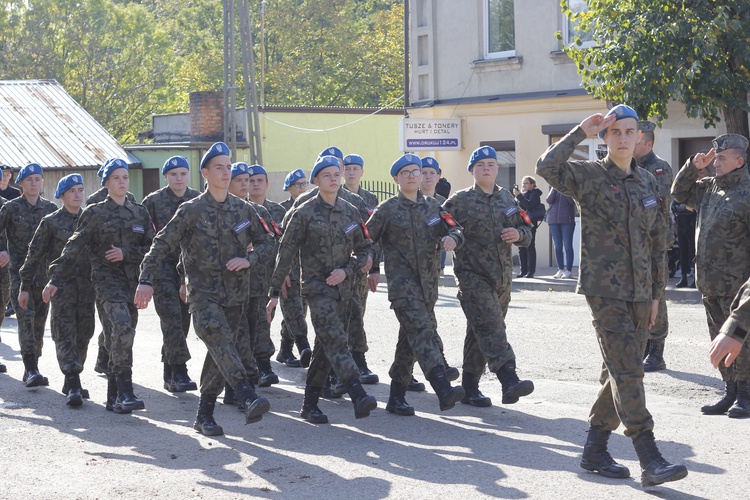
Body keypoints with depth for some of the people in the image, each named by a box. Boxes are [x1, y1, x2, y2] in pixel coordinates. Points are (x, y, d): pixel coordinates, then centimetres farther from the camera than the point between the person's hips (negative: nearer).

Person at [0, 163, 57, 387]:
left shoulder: (50, 208, 8)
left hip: (44, 273, 3)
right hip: (19, 271, -3)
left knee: (39, 320, 6)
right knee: (26, 318, -14)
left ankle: (32, 368, 20)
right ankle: (31, 370, -20)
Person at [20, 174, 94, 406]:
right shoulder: (51, 222, 1)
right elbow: (34, 254, 3)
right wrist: (25, 286, 1)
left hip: (87, 284, 4)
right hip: (61, 283, -4)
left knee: (83, 335, 5)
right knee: (65, 335, -11)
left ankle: (71, 383, 17)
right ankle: (73, 386, -16)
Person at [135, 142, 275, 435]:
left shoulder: (243, 210, 9)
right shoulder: (191, 211, -2)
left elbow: (266, 242, 16)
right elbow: (162, 245, -2)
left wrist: (248, 259, -5)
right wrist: (145, 280, -9)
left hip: (235, 295, 4)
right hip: (203, 294, -4)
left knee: (219, 355, 7)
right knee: (221, 343, -26)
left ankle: (204, 415, 17)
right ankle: (249, 399, -39)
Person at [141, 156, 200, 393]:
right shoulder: (153, 201, -2)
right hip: (163, 265, -3)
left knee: (182, 320, 7)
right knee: (172, 317, -15)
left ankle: (170, 375, 18)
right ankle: (179, 372, -18)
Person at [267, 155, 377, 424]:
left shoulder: (350, 212, 8)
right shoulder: (304, 213, -5)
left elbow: (364, 249, 14)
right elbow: (286, 254, -3)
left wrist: (346, 270, -5)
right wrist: (274, 293, -4)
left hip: (342, 287, 5)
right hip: (317, 286, -5)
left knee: (326, 346, 10)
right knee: (336, 340, -19)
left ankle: (310, 404, 19)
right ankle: (358, 397, -33)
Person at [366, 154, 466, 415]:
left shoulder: (433, 206, 13)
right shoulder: (387, 209, 0)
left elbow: (455, 229, 7)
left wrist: (452, 237, -15)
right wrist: (373, 270, -5)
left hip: (428, 282, 6)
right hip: (402, 283, -6)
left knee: (411, 339, 11)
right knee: (422, 331, -21)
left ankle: (396, 397, 21)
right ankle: (444, 390, -35)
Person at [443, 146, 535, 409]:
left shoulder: (507, 199, 14)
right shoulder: (460, 201, -1)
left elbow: (527, 231, 17)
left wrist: (518, 234, -4)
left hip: (502, 278, 6)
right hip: (473, 276, -6)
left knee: (480, 333, 12)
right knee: (490, 327, -20)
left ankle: (470, 387, 20)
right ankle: (509, 381, -32)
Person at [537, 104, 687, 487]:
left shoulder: (647, 183, 13)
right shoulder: (589, 176, -4)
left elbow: (656, 242, 17)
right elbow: (547, 167, -24)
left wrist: (656, 293, 13)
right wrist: (581, 132, -18)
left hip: (639, 294, 6)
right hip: (605, 290, -6)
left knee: (621, 373, 10)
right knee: (628, 372, -12)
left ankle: (595, 450, 22)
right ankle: (650, 461, -14)